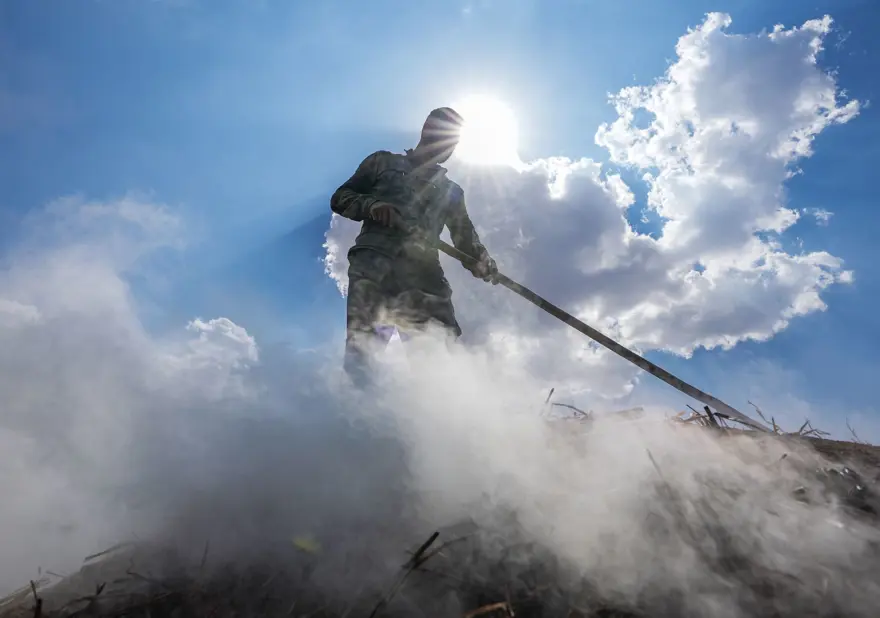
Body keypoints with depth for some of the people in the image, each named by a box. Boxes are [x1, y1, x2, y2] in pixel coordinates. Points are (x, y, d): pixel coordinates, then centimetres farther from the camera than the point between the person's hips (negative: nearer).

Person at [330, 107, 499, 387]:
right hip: (375, 259, -3)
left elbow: (466, 239, 23)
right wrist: (371, 205, -5)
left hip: (423, 271, 3)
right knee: (362, 340, -22)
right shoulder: (384, 162, 23)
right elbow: (340, 198, 17)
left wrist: (481, 261, -1)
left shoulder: (451, 191, 30)